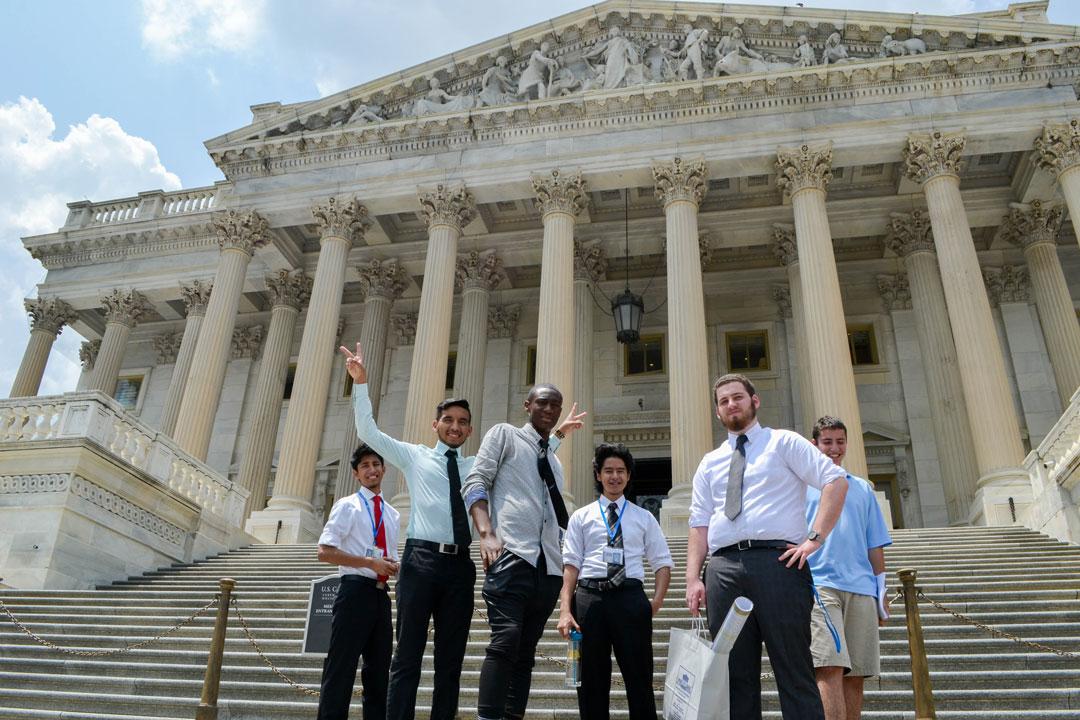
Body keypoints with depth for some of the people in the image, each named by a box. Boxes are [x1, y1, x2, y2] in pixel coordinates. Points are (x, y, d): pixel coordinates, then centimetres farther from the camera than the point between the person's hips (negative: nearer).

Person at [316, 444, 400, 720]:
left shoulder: (392, 514, 16)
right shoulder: (347, 506, -2)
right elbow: (325, 552, -12)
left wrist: (394, 566, -2)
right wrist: (370, 562, -19)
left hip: (381, 594, 7)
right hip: (356, 591, -7)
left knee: (379, 668, 11)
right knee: (342, 666, -6)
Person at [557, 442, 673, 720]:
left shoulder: (644, 517, 15)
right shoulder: (581, 517, 12)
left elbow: (663, 562, 12)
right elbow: (570, 564, 4)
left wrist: (656, 602, -4)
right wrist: (565, 610, -7)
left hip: (631, 597, 0)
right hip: (589, 597, 0)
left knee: (640, 680, 2)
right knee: (591, 682, 6)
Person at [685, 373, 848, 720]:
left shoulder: (784, 442, 11)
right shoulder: (709, 463, 21)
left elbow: (836, 481, 1)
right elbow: (699, 525, 15)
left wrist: (815, 538, -9)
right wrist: (693, 578, 2)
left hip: (778, 561, -4)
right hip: (723, 568, 4)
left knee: (794, 671, -4)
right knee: (734, 675, 4)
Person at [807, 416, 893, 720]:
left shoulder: (863, 488, 21)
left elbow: (876, 546, 20)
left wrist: (881, 592, 13)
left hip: (861, 588, 4)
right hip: (819, 584, -4)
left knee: (855, 675, 2)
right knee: (830, 668, -17)